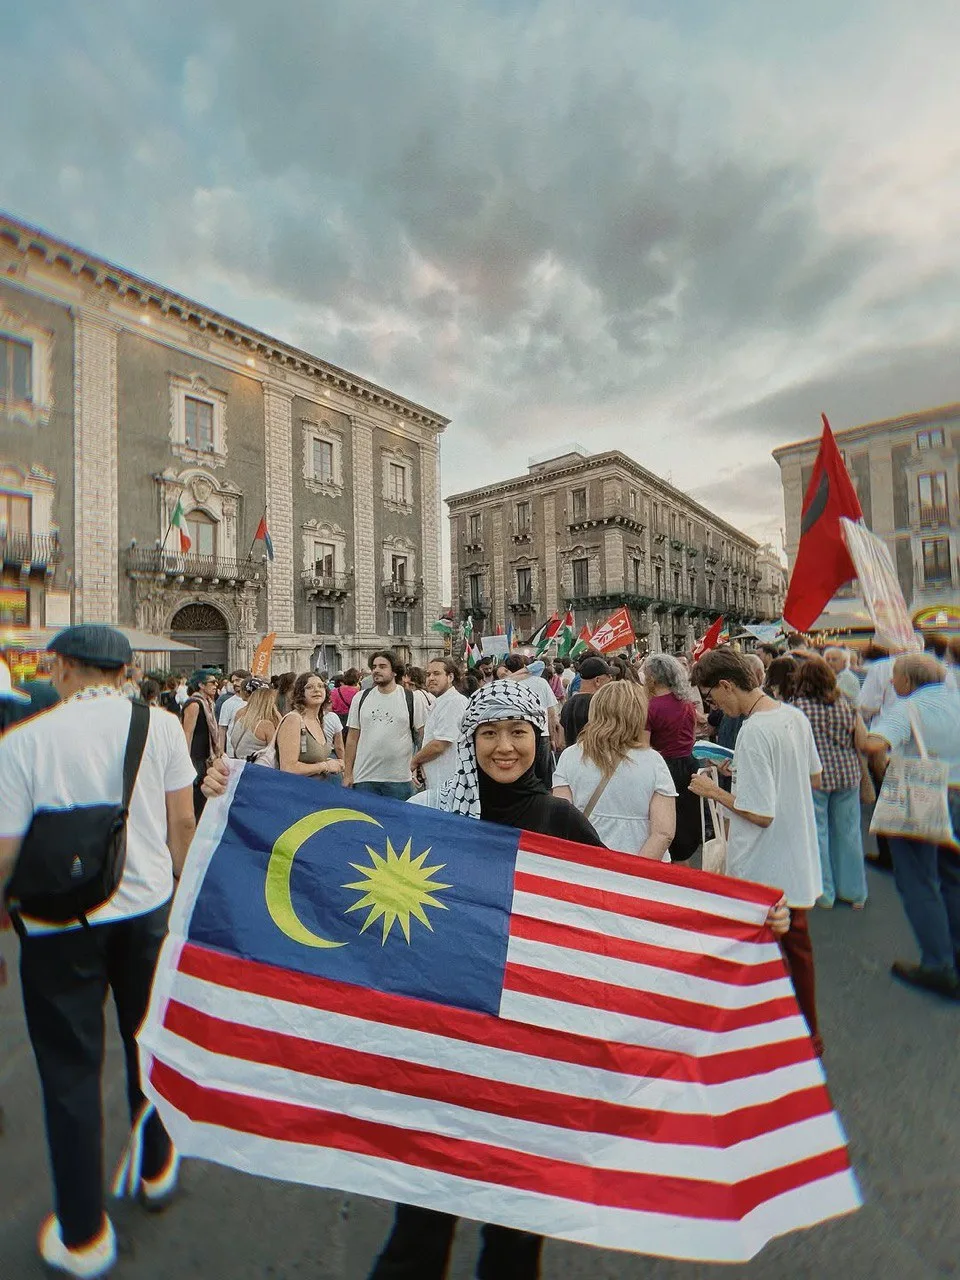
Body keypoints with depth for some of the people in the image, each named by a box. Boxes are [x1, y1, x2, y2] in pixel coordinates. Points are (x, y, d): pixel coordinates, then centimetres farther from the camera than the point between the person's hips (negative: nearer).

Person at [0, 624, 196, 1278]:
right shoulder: (161, 725, -9)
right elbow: (182, 823, -3)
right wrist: (184, 888, 13)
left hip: (58, 924, -2)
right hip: (147, 908, 3)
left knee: (70, 1070, 17)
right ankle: (158, 1168, 46)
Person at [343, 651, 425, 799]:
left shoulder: (411, 699, 0)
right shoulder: (361, 698, 6)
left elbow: (423, 735, 2)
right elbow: (352, 738, 8)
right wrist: (347, 774, 4)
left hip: (399, 779, -2)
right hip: (364, 778, 2)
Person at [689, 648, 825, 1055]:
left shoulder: (753, 732, -28)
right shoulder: (794, 716, -1)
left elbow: (760, 814, -27)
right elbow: (814, 778, 13)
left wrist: (714, 791, -14)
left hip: (762, 872, -9)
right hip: (797, 862, 9)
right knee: (796, 946, 26)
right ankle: (808, 1037, 45)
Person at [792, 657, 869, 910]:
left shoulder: (798, 706, -12)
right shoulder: (847, 704, 0)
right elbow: (863, 743, 0)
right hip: (848, 774, 4)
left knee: (817, 832, 8)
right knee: (848, 832, 15)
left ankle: (823, 893, 18)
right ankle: (854, 892, 29)